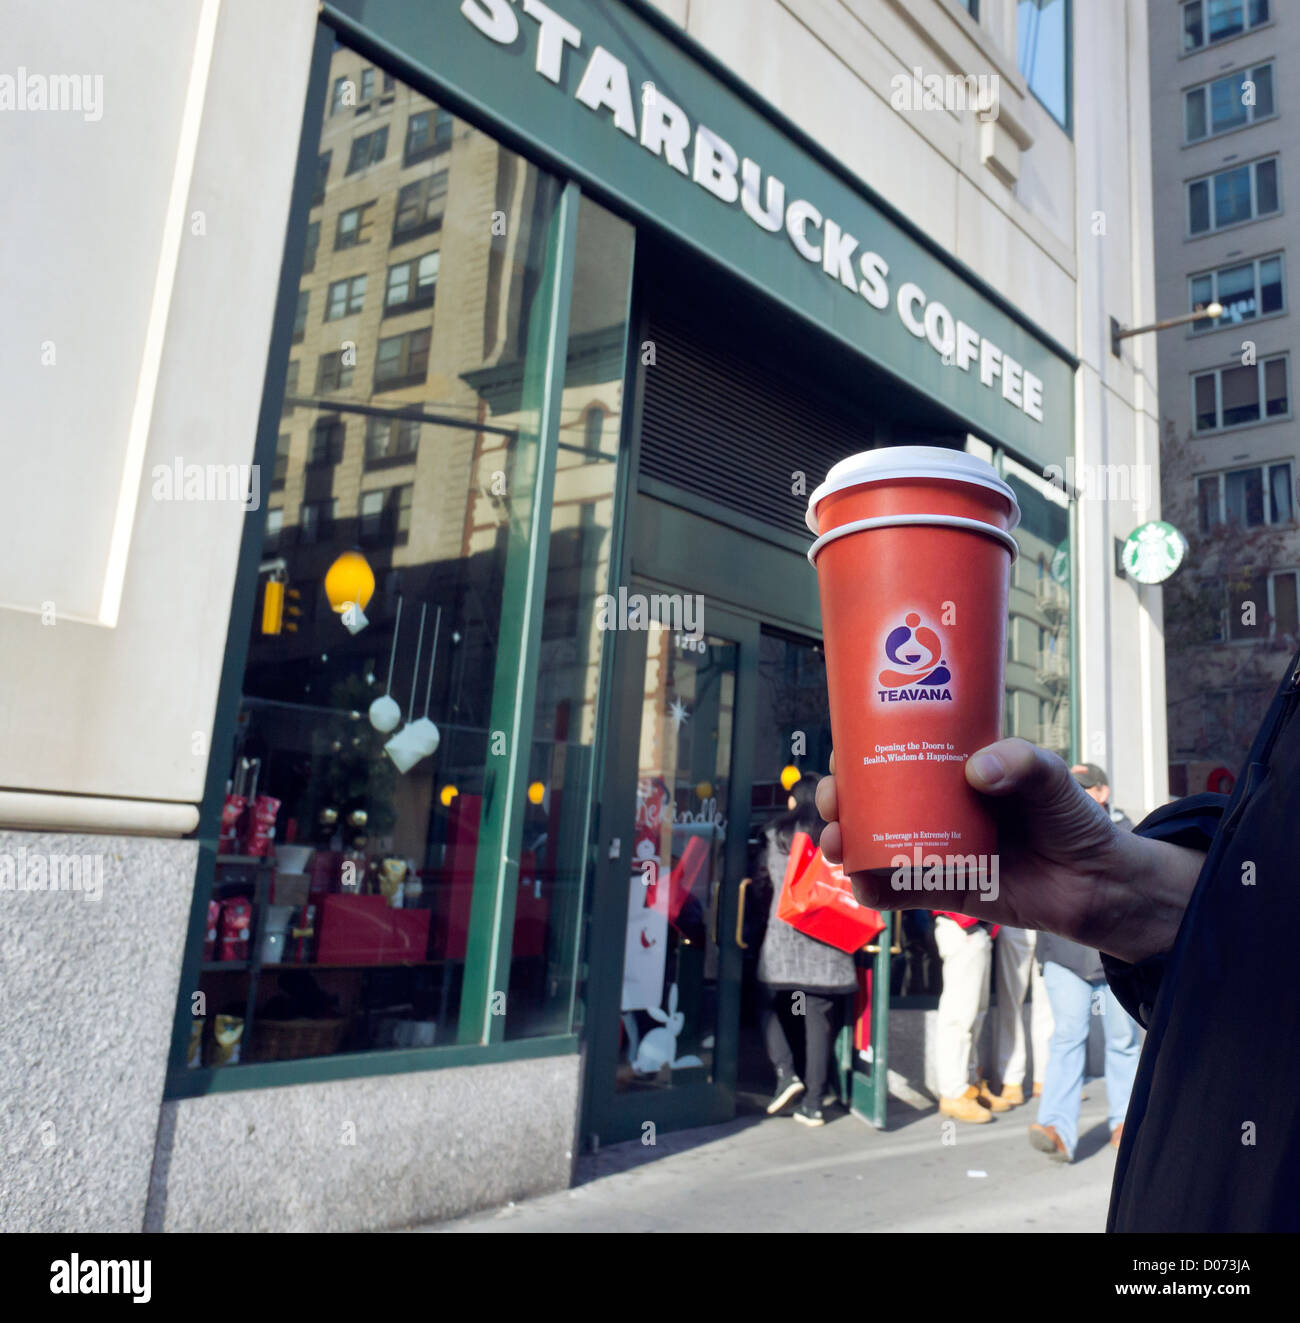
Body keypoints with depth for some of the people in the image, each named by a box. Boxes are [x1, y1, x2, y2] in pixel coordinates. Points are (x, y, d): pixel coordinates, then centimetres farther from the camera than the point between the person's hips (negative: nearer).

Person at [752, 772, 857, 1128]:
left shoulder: (775, 836, 2)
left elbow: (761, 886, 6)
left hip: (782, 939, -1)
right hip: (828, 942, 1)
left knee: (770, 1007, 17)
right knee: (820, 1020, 7)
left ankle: (785, 1072, -1)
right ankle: (813, 1102, 10)